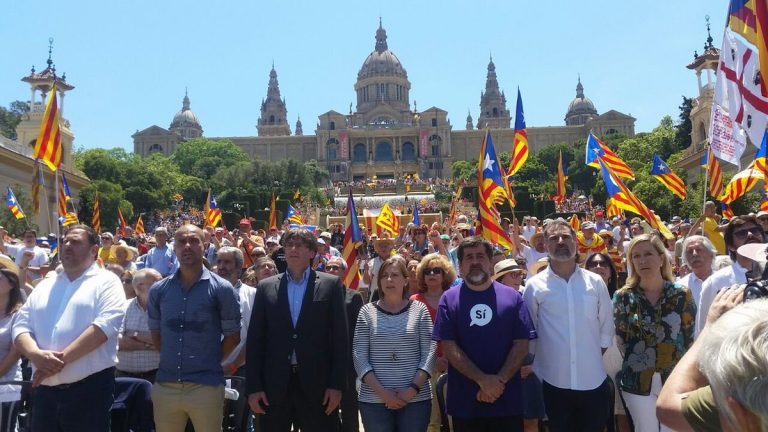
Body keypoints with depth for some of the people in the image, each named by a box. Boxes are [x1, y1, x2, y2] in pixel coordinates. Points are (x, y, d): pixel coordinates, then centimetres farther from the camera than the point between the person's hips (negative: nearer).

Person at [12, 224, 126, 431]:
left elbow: (105, 324, -14)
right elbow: (21, 325, 10)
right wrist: (36, 354, -11)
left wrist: (62, 358, -18)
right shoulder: (44, 286, 17)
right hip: (45, 391, 5)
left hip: (90, 389, -5)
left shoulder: (106, 281, -1)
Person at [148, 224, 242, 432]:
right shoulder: (158, 290, 5)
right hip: (165, 386, 3)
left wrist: (209, 362, 4)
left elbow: (232, 336, 1)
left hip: (206, 386, -3)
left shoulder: (221, 289, -5)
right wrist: (173, 359, 10)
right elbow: (156, 333, 16)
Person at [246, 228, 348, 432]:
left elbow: (340, 337, -1)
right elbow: (255, 339, 5)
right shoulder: (266, 287, 7)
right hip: (274, 386, 2)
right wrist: (253, 386, -1)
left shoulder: (331, 285, 1)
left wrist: (337, 384, -6)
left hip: (317, 385, -1)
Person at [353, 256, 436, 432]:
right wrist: (382, 392, -10)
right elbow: (359, 357, -1)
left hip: (416, 399, 0)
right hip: (374, 400, 0)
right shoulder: (367, 311, 3)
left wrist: (413, 389, -11)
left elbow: (429, 354, -1)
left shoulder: (419, 310, 2)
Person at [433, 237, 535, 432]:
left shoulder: (512, 297, 2)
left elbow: (521, 344, -2)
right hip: (464, 402, 0)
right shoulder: (449, 299, -1)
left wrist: (500, 381, -14)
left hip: (507, 401, 1)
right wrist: (483, 380, -15)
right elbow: (449, 346, -7)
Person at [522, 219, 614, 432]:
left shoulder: (595, 282, 2)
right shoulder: (535, 285, -4)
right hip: (555, 383, -1)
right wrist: (532, 367, 2)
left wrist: (593, 358, 5)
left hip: (594, 381, 2)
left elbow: (606, 328, 9)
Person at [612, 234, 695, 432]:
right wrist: (638, 362, 2)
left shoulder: (682, 294, -3)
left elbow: (689, 337, 2)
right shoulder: (623, 297, -4)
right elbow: (621, 339, 3)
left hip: (675, 378, 0)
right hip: (638, 381, 0)